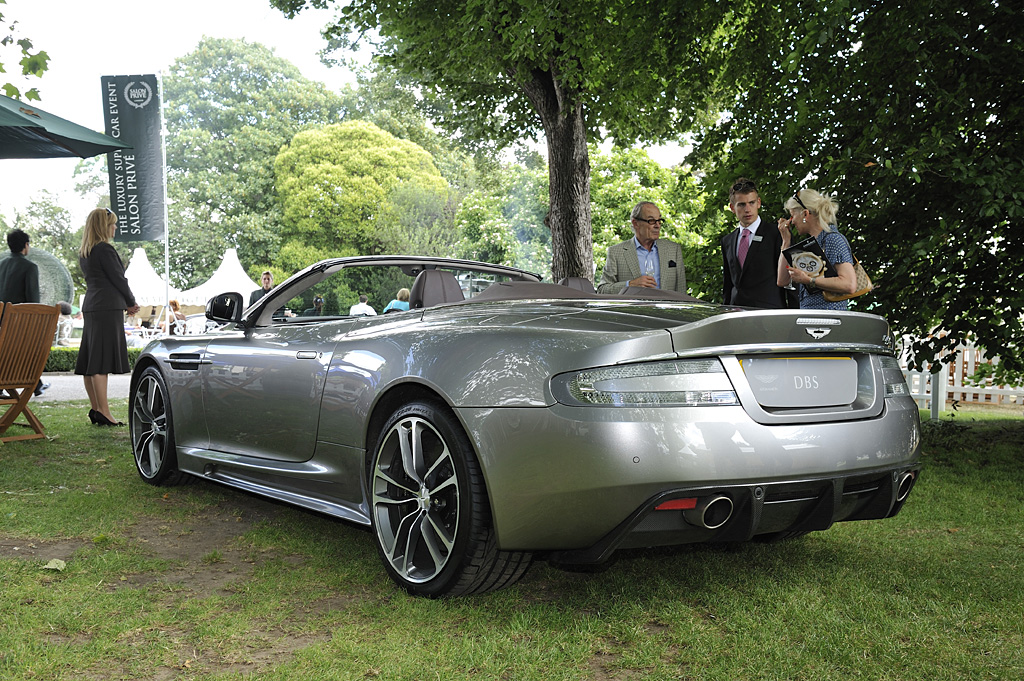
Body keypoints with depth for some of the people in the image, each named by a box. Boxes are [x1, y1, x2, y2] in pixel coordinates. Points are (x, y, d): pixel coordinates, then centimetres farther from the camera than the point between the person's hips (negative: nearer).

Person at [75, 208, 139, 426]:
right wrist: (131, 303, 5)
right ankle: (103, 412, -11)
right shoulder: (105, 249, -11)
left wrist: (125, 303, 13)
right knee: (102, 362, -11)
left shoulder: (84, 253, 17)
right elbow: (118, 278, -10)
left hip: (91, 307, 9)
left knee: (90, 362, 9)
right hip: (108, 308, -9)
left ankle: (95, 409, 14)